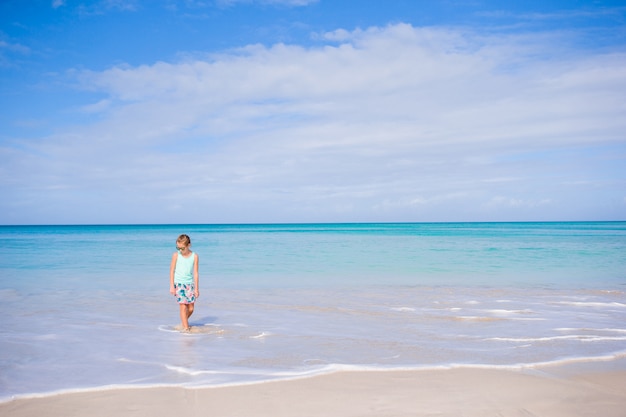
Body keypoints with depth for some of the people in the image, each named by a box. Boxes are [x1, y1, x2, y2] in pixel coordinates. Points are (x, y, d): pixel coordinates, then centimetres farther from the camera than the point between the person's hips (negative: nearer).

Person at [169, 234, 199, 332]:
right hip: (179, 283, -2)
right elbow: (172, 271, -1)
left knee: (191, 308, 3)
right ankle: (186, 327, -3)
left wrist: (196, 288, 0)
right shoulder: (176, 255, -4)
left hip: (190, 284, 2)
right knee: (183, 306, -10)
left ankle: (184, 321, 30)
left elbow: (195, 273, 1)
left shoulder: (194, 256, -2)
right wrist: (172, 286, -4)